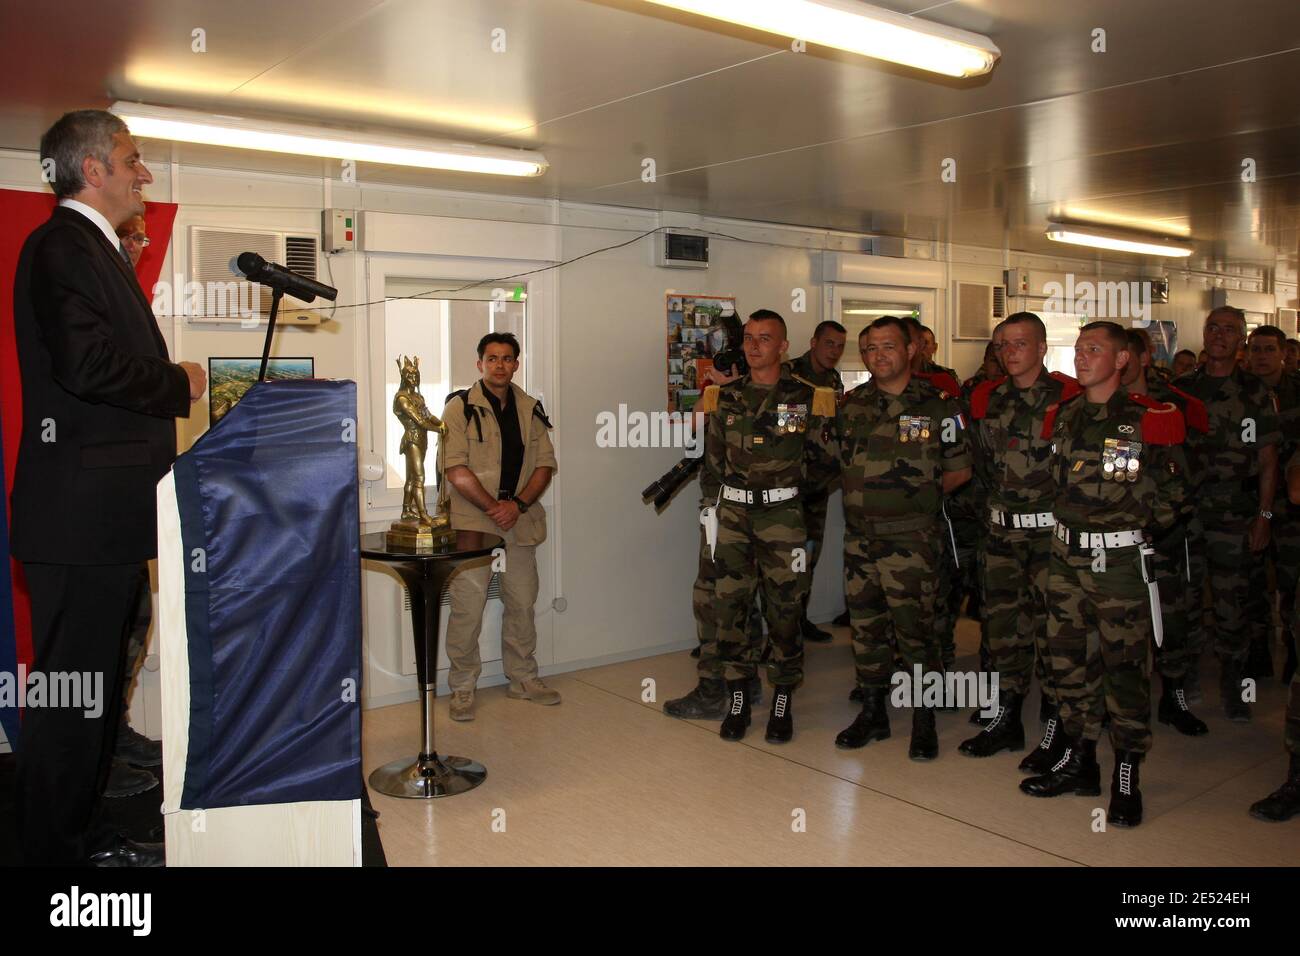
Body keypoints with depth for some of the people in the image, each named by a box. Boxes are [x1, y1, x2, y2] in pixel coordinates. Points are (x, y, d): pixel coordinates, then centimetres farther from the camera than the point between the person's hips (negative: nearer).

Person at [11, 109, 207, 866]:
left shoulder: (99, 250, 22)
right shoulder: (61, 246, -11)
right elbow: (86, 364, -23)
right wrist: (179, 384, -11)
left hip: (111, 516, 11)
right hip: (81, 514, -11)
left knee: (99, 683, 17)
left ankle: (87, 838, 30)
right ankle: (57, 851, 10)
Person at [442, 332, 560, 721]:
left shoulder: (530, 409, 11)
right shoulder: (460, 408, -4)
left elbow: (545, 464, 7)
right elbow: (456, 470, -12)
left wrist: (518, 504, -8)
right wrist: (493, 508, -15)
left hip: (520, 524, 5)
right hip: (471, 524, -4)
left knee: (522, 604, 11)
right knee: (467, 609, -2)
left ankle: (523, 679, 26)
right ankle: (462, 688, 12)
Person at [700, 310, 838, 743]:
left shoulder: (807, 398, 0)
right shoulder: (724, 397, 8)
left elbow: (826, 461, 4)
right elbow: (711, 459, 13)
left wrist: (789, 481, -6)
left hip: (782, 515, -2)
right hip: (733, 513, 2)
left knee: (784, 609, 3)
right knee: (730, 605, 2)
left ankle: (783, 703, 17)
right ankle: (738, 699, 16)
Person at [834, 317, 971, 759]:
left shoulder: (938, 405, -4)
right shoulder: (851, 404, 8)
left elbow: (960, 470, 3)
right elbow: (839, 461, 20)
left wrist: (923, 494, -1)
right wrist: (863, 494, 7)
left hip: (911, 539, -4)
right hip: (859, 536, 5)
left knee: (915, 629, -1)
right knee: (865, 626, 12)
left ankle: (924, 722, 15)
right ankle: (872, 713, 26)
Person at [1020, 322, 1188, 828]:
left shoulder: (1149, 419, -7)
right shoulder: (1061, 416, 7)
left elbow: (1171, 491, 1)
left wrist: (1142, 531, 5)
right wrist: (1075, 524, 13)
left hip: (1121, 561, -5)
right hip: (1066, 557, 5)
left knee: (1125, 667, 1)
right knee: (1069, 661, 11)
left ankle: (1127, 778, 13)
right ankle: (1079, 763, 25)